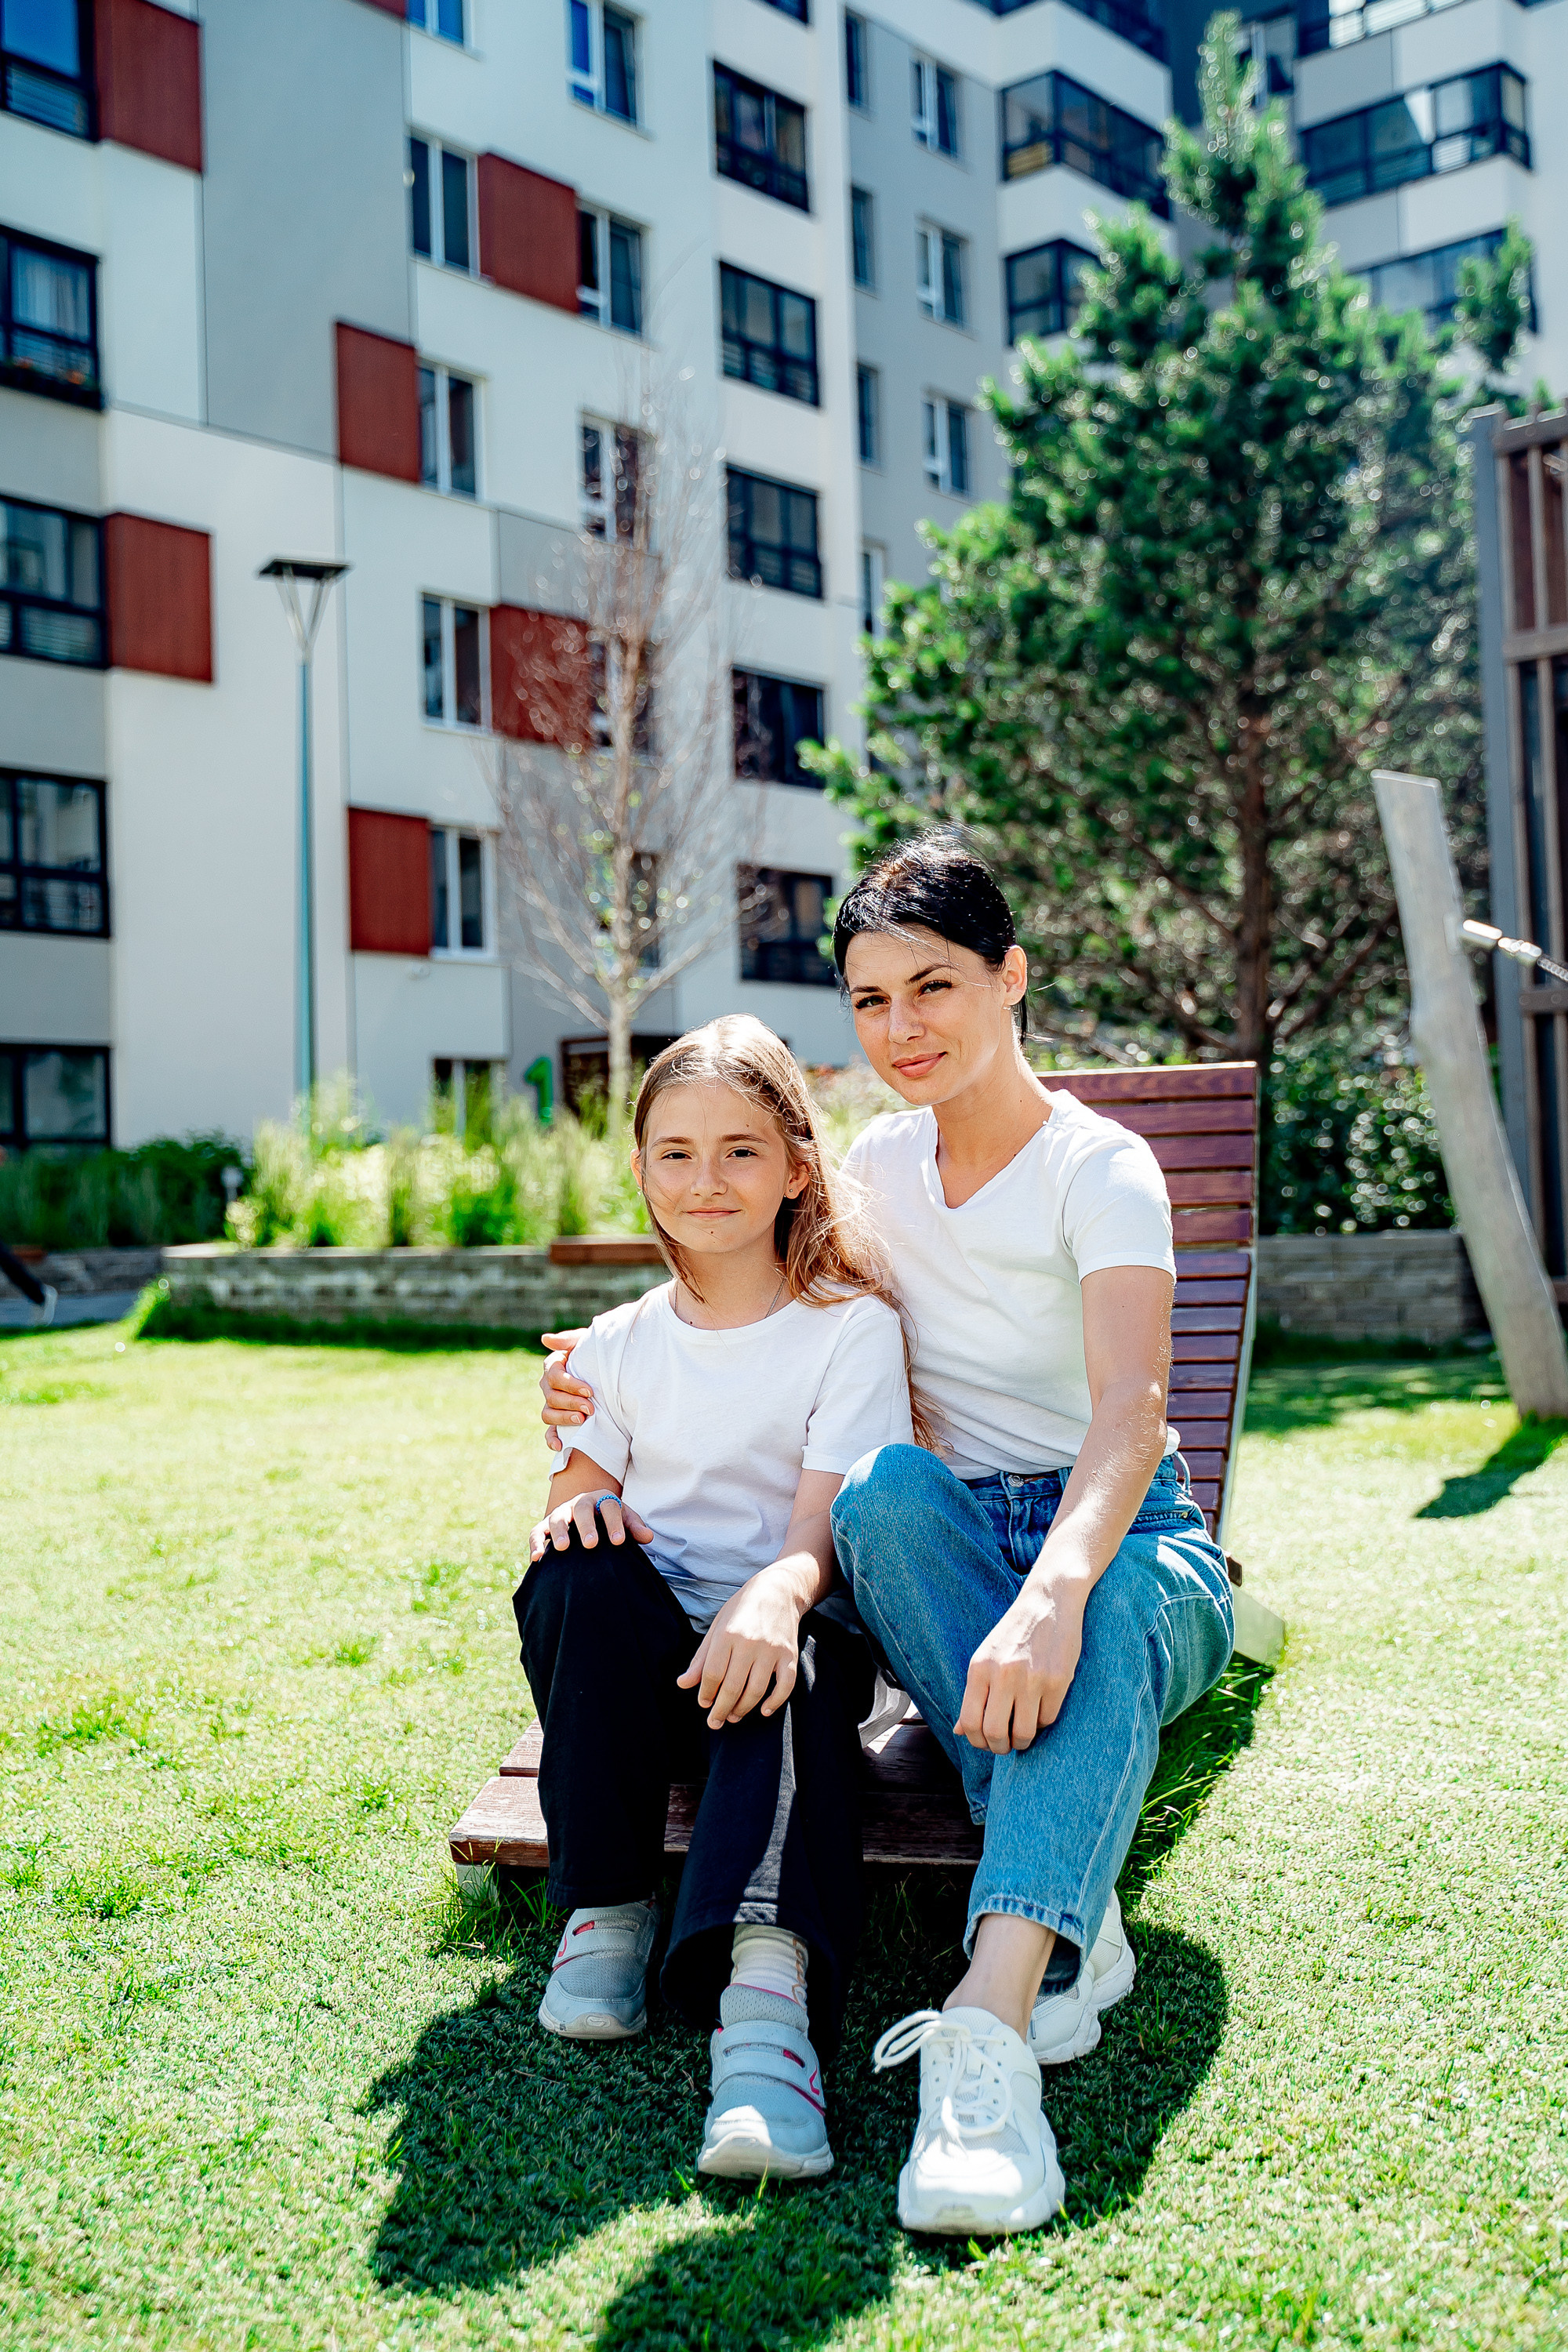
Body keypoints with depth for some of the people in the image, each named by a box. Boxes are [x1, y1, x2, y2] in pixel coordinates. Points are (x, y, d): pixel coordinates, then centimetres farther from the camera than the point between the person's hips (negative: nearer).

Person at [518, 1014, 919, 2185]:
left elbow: (824, 1530, -11)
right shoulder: (620, 1343, 13)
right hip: (640, 1651, 3)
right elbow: (579, 1494, 12)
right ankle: (606, 1908, -18)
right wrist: (572, 1517, -15)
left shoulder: (853, 1327, 0)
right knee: (580, 1579, -30)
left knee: (801, 1664, -37)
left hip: (771, 1644, -3)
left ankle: (768, 1984, -56)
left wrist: (776, 1595, -35)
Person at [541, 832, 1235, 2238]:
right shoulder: (880, 1162, 6)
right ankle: (1072, 1919, -33)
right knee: (884, 1485, -33)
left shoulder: (1101, 1169, -11)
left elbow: (1132, 1407, -28)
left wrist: (1052, 1594, -48)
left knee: (1101, 1610, -40)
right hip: (949, 1545, 4)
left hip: (1122, 1543, -3)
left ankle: (989, 2025, -53)